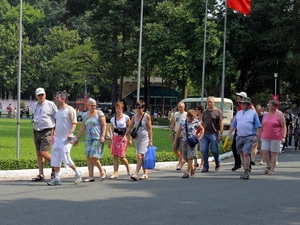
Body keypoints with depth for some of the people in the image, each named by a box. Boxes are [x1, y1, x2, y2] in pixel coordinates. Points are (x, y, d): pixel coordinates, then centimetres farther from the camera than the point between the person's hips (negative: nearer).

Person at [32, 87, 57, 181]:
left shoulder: (50, 104, -5)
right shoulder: (34, 105, 13)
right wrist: (34, 120, 11)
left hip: (47, 132, -6)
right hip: (36, 132, 7)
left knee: (43, 153, -13)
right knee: (38, 153, 5)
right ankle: (41, 175, 8)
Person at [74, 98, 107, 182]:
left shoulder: (99, 113, -1)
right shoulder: (85, 115, 13)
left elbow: (104, 125, -5)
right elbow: (82, 128, 17)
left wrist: (103, 136, -17)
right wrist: (77, 139, 16)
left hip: (97, 139, -6)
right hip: (88, 139, 6)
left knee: (93, 157, -14)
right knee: (88, 158, 2)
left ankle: (102, 170, 8)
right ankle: (91, 176, 6)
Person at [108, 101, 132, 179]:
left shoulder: (126, 117, -1)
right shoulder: (113, 119, 11)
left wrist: (130, 139, -6)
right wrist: (110, 141, 15)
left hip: (123, 138, -4)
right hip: (115, 138, 4)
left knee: (121, 157, -7)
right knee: (115, 156, -1)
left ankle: (128, 169, 18)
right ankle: (115, 173, 2)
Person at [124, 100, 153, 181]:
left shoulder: (147, 116, -4)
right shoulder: (134, 116, 9)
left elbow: (149, 129, -5)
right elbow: (130, 127, 9)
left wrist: (150, 140, -8)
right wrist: (125, 136, -4)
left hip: (144, 138, -6)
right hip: (137, 138, 6)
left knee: (140, 155, -16)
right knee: (142, 157, 10)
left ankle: (136, 174, -22)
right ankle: (145, 174, 18)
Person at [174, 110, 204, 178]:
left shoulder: (196, 122, -3)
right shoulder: (183, 122, 5)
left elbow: (202, 129, 11)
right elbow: (178, 131, 12)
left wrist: (200, 137, -1)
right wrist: (175, 140, 10)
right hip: (185, 141, 4)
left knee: (190, 157, -8)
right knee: (185, 157, 7)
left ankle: (187, 172, -5)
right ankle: (192, 167, 32)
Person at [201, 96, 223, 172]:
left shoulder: (217, 111, -2)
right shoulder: (204, 112, 13)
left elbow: (221, 124, -4)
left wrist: (220, 134, -10)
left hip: (214, 134, -4)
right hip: (205, 134, 4)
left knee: (214, 150, -2)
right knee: (204, 150, 0)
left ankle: (217, 164, 23)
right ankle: (205, 167, 7)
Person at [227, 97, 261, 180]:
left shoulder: (253, 113, 2)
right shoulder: (238, 113, 16)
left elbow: (258, 126, -1)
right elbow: (233, 125, 16)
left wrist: (256, 136, -11)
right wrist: (229, 134, 8)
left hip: (249, 137, -5)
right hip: (239, 137, 6)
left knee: (246, 153, -15)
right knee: (242, 154, 8)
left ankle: (246, 172, -15)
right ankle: (246, 171, 18)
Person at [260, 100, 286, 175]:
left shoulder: (279, 115, -3)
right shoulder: (265, 115, 11)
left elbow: (284, 127, -4)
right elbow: (262, 126, 18)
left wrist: (283, 137, -12)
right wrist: (260, 135, 15)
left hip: (276, 138, -4)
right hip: (265, 138, 4)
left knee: (274, 153, -1)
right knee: (265, 151, -6)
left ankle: (272, 169, 7)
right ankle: (268, 166, 15)